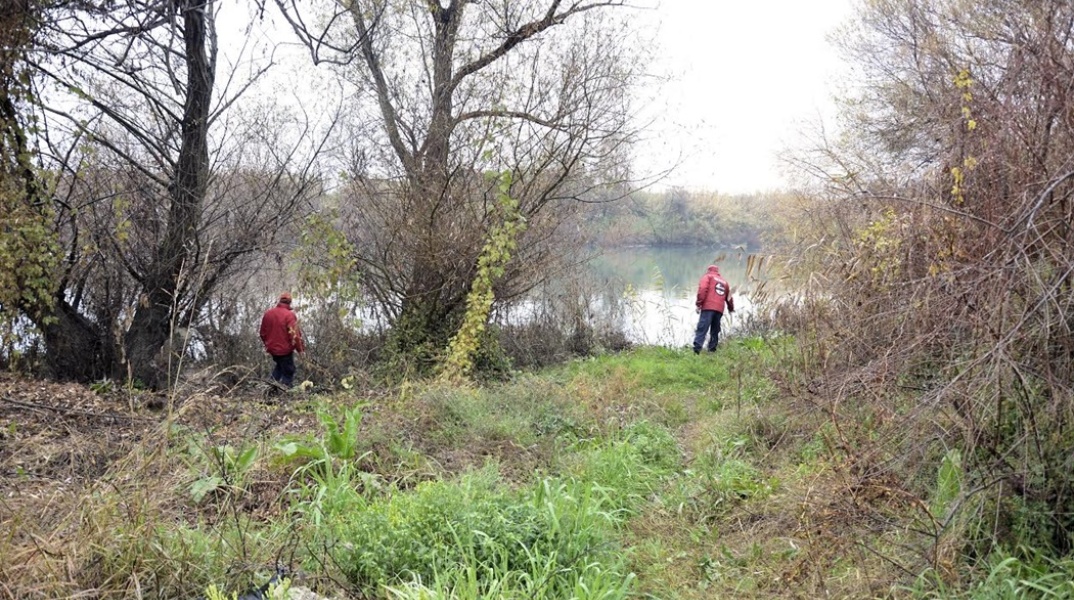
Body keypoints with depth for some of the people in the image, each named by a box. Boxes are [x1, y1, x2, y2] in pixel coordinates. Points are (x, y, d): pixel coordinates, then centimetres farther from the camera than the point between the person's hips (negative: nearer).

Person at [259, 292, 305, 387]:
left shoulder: (268, 313, 2)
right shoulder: (289, 315, -18)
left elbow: (263, 332, 11)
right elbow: (294, 335, -20)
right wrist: (300, 349, -10)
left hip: (272, 348, 6)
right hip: (285, 349, -6)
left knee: (280, 365, 29)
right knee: (288, 372, 6)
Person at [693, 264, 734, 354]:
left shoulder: (707, 276, 13)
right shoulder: (724, 282, 28)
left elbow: (702, 289, -6)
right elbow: (729, 297, 31)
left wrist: (699, 303, -8)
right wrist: (731, 308, 47)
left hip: (708, 307, -5)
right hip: (719, 309, 5)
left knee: (702, 328, -14)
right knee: (715, 331, 15)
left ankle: (697, 348, -26)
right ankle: (712, 349, 10)